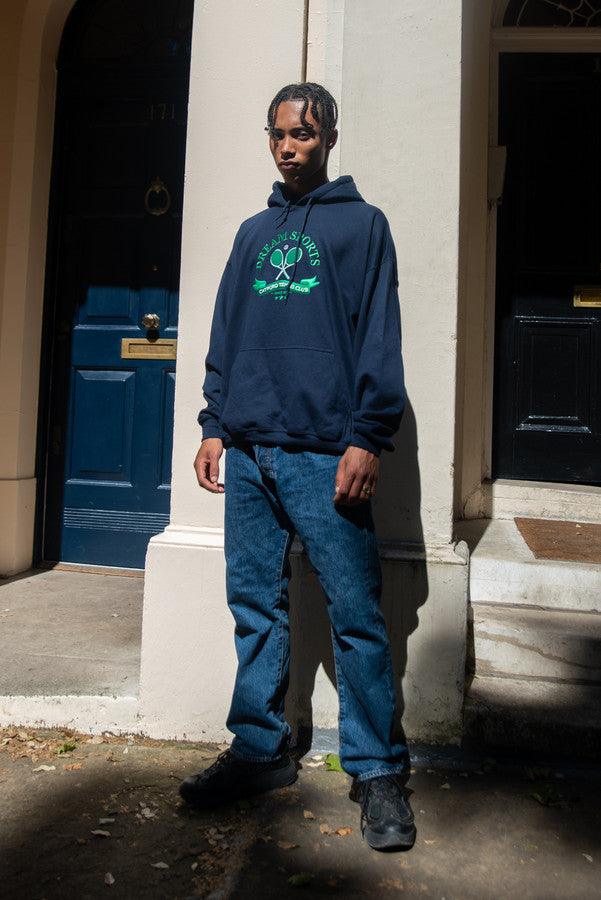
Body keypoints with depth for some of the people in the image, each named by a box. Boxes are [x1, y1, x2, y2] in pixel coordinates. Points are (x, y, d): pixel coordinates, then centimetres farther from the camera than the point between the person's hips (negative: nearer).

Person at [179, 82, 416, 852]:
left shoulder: (362, 224, 7)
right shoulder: (253, 232, 21)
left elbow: (379, 338, -3)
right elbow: (225, 337, 18)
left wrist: (368, 438, -13)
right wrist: (215, 425, 9)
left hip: (325, 454, -5)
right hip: (249, 451, 5)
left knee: (356, 614, -2)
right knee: (256, 607, 10)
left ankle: (377, 772, 12)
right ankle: (260, 750, 25)